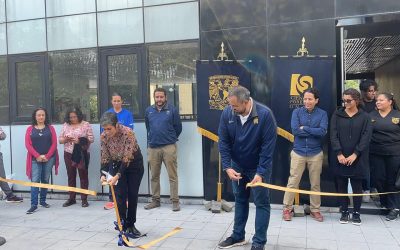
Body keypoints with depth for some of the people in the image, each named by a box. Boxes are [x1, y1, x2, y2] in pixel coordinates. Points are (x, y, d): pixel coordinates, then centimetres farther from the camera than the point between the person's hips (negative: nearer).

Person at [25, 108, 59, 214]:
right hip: (35, 159, -1)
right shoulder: (30, 129, 6)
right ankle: (33, 205, -6)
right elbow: (28, 144, -1)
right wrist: (37, 156, -12)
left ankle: (43, 201, 21)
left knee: (45, 180, 8)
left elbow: (54, 143, 0)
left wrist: (47, 156, -10)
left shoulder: (50, 128, 6)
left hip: (48, 158, 1)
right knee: (35, 180, -7)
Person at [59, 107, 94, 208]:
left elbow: (91, 139, -6)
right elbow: (59, 139, 10)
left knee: (83, 176, 2)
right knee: (71, 176, 10)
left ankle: (84, 199, 11)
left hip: (82, 154, -3)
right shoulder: (65, 125, 8)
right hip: (69, 154, 4)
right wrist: (65, 139, -12)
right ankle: (72, 198, 21)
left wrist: (80, 141, -19)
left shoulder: (86, 124, -3)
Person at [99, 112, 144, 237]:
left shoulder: (128, 133, -31)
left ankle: (131, 225, 18)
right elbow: (105, 158, -10)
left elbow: (127, 158, -32)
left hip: (134, 164, -2)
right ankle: (122, 225, 4)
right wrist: (103, 174, -24)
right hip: (116, 164, 2)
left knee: (133, 195, 2)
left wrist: (117, 176, -39)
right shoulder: (103, 137, -18)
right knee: (120, 195, -7)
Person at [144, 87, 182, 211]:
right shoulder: (149, 111, 10)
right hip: (153, 147, 4)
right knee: (154, 176, 11)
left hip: (169, 147, -4)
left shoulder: (172, 109, -2)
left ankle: (175, 201, 6)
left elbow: (178, 128, 6)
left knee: (172, 175, -2)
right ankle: (155, 200, 24)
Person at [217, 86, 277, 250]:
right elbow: (223, 142, -10)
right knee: (240, 200, 17)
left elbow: (268, 146, -22)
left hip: (259, 167, -4)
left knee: (261, 203, 4)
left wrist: (260, 172, -24)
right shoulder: (227, 113, -16)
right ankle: (238, 236, 31)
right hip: (238, 166, 4)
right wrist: (227, 167, -18)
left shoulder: (265, 114, -25)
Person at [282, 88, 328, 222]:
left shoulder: (322, 114, -1)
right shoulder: (297, 112, -1)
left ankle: (315, 209, 26)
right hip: (298, 152, -1)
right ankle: (287, 208, 14)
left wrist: (304, 128, -14)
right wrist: (314, 132, -12)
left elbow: (323, 131, -14)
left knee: (315, 183, 11)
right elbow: (295, 130, -14)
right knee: (293, 181, 1)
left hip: (316, 153, 1)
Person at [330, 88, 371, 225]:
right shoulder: (337, 115, 4)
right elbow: (333, 135, -3)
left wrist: (355, 154, -14)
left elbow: (366, 137, -5)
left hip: (358, 159, -1)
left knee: (357, 187, 7)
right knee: (342, 186, 8)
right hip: (340, 158, 1)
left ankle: (356, 213, 20)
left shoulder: (365, 117, 2)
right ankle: (344, 212, 20)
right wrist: (339, 154, -13)